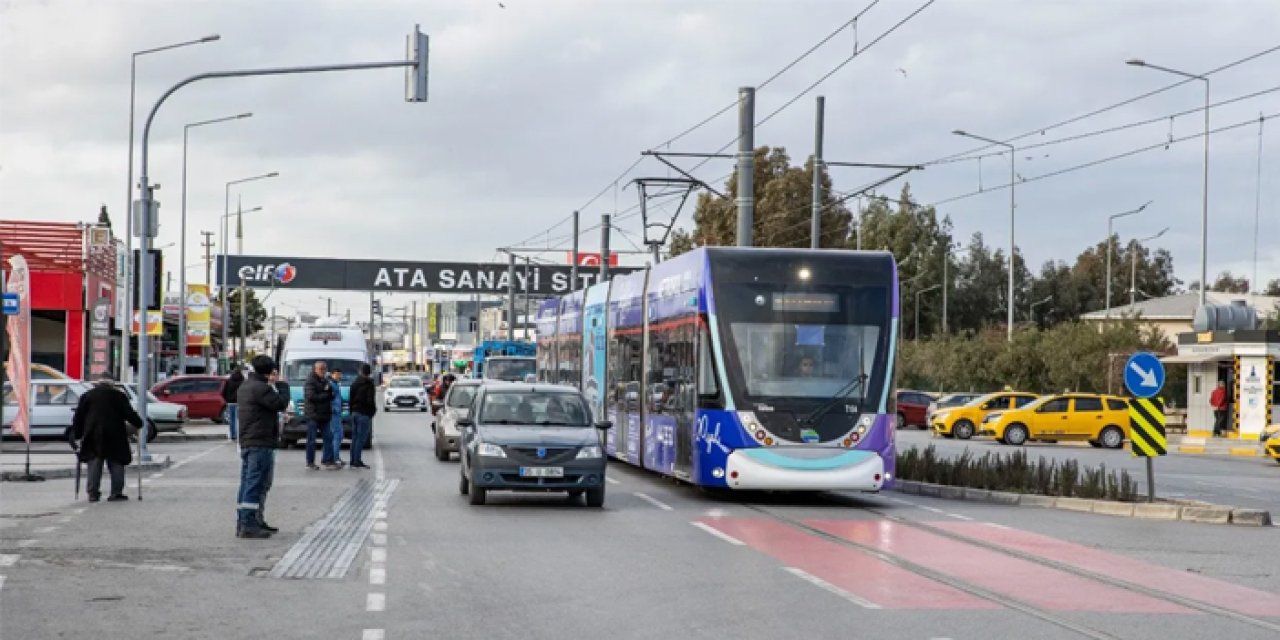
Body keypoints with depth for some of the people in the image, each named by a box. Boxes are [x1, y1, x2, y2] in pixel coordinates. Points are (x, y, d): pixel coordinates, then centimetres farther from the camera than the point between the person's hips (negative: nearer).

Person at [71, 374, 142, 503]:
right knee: (116, 463, 3)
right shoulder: (119, 395, 4)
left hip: (93, 436, 2)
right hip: (114, 436, -2)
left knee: (94, 464, 6)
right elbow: (129, 413, -2)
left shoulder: (87, 395, 10)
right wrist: (138, 424, 10)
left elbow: (78, 417, 8)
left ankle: (93, 493, 1)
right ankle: (116, 493, -1)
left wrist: (77, 434, 12)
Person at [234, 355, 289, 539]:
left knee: (247, 483, 14)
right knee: (256, 484, -9)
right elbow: (281, 403, -15)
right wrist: (279, 385, 1)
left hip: (246, 442, 10)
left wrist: (272, 385, 15)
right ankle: (248, 525, -12)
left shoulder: (244, 387, 16)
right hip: (261, 443, -10)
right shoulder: (261, 388, -15)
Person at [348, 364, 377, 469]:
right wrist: (373, 410, -1)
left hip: (354, 412, 7)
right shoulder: (369, 385, -11)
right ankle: (357, 462, -7)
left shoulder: (355, 383, 11)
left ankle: (353, 461, 13)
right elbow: (370, 401, -16)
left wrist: (351, 411, 16)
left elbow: (351, 398, 12)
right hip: (364, 414, -7)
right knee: (361, 438, -6)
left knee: (354, 438, 11)